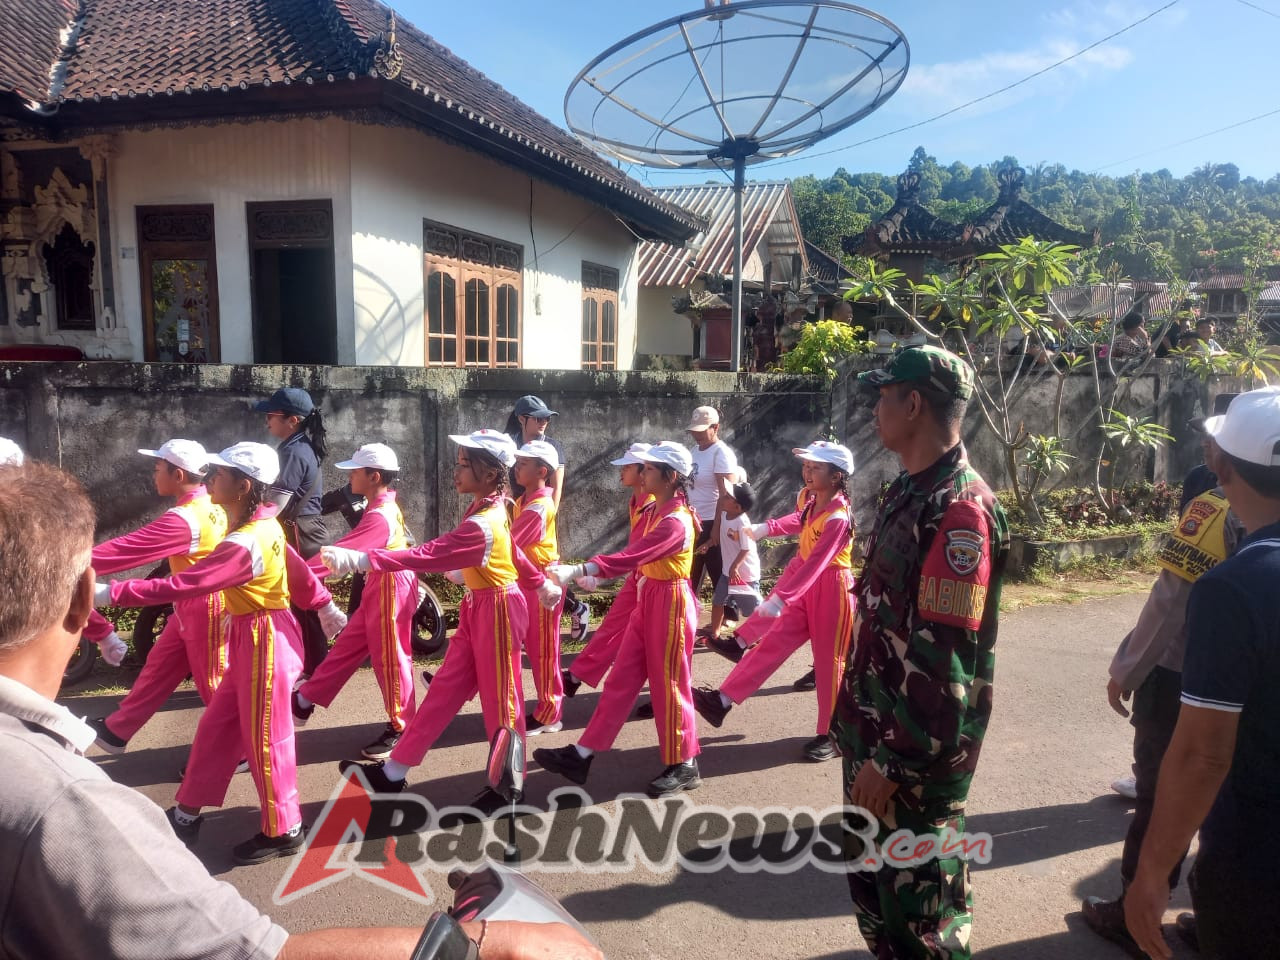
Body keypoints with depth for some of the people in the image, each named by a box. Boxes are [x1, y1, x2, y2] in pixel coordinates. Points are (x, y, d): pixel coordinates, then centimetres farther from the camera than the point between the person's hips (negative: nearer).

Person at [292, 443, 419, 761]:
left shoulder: (378, 517, -24)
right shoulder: (385, 507, 7)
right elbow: (354, 550, 9)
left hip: (391, 590, -9)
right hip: (379, 588, 9)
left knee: (390, 659, 3)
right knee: (347, 646, 17)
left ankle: (400, 729, 18)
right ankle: (305, 702, 28)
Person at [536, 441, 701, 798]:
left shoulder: (675, 521, -22)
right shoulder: (655, 510, 8)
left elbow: (629, 558, -30)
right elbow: (637, 557, 8)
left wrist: (576, 571, -34)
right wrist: (586, 571, -2)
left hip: (670, 605, -9)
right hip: (647, 600, 9)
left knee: (668, 685, 3)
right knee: (621, 679, 10)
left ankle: (684, 766, 20)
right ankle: (581, 755, 14)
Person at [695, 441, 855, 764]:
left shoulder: (838, 518, -24)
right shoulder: (813, 504, 3)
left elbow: (815, 563, -32)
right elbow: (799, 522, 27)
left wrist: (781, 598, -37)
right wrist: (764, 528, 17)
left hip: (830, 592, -8)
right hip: (806, 588, 8)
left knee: (828, 662, 4)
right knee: (772, 641, 5)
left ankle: (831, 735, 19)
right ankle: (724, 701, 5)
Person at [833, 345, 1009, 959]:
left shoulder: (958, 509, -23)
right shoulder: (908, 491, 7)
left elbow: (944, 656, -26)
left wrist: (895, 761, -21)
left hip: (918, 750, -9)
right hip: (873, 726, 9)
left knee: (918, 900, 9)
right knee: (870, 871, 23)